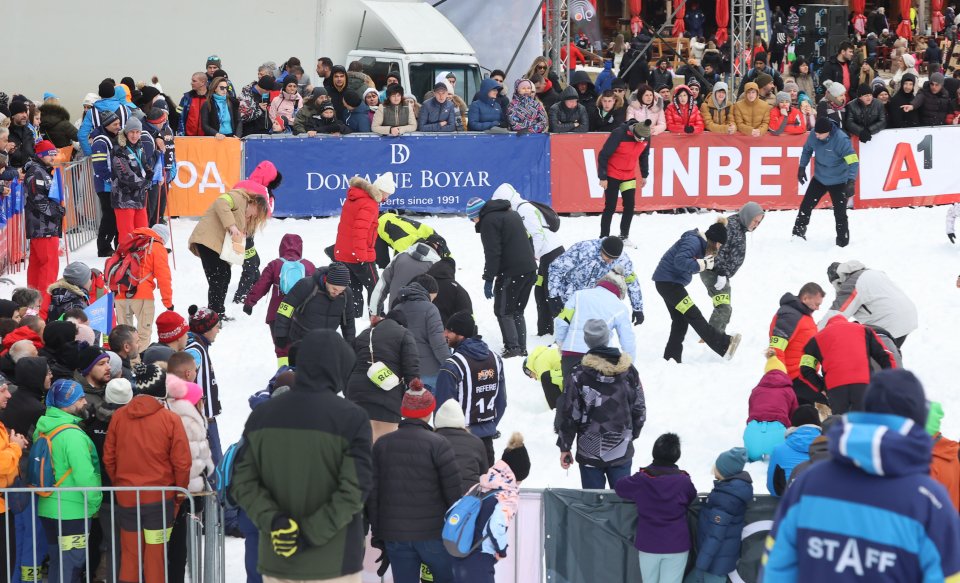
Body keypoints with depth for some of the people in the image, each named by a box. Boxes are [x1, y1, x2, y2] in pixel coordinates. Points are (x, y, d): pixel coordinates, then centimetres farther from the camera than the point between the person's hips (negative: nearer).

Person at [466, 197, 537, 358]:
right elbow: (528, 241, 23)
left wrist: (488, 279, -14)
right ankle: (521, 348, 15)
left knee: (503, 311, 0)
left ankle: (512, 347, -6)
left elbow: (492, 253, -16)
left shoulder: (489, 221, -9)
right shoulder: (512, 214, 19)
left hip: (511, 272, -9)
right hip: (529, 270, 9)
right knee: (517, 311, 17)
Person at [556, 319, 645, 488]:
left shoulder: (578, 375, -13)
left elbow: (567, 414, -8)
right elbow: (639, 409, 8)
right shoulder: (629, 371, -2)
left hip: (590, 454, -3)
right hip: (622, 453, 3)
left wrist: (564, 447, 2)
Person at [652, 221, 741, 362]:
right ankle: (724, 345, -13)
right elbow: (680, 260, -31)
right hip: (668, 281, -11)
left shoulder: (701, 243, 13)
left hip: (671, 283, 11)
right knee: (694, 316, -10)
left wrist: (707, 262, -4)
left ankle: (671, 359, 15)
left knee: (680, 321, 12)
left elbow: (692, 267, 13)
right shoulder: (693, 241, -18)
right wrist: (702, 264, -27)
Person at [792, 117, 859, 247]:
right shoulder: (813, 135, -14)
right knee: (806, 206, 11)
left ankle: (842, 241, 11)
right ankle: (798, 233, 30)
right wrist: (802, 167, 4)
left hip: (838, 182, -5)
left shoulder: (841, 140, -30)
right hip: (819, 178, 5)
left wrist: (851, 181, -41)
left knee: (840, 214, -4)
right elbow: (807, 150, 7)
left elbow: (853, 161, -31)